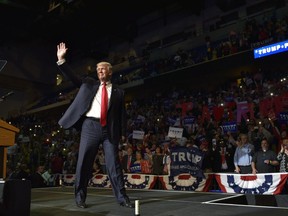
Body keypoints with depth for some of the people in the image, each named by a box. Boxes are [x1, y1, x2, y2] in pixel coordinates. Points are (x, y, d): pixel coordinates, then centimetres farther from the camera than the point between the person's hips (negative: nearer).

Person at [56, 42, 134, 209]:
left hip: (109, 129, 0)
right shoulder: (89, 83, 15)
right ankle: (80, 197, 14)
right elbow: (72, 77, 8)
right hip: (90, 126, 1)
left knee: (114, 163, -1)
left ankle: (122, 197, 5)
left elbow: (122, 114, 10)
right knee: (84, 162, 2)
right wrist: (61, 60, -2)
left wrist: (123, 133, 1)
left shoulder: (118, 92, 12)